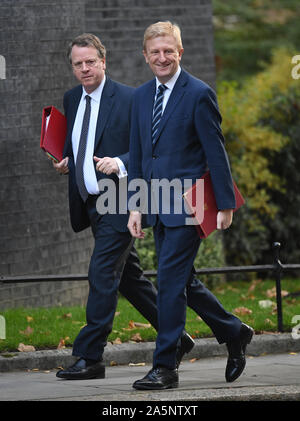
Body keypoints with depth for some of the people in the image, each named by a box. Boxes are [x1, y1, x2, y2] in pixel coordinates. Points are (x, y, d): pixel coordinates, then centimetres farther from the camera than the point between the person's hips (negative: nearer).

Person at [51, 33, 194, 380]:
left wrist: (120, 163, -27)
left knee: (102, 274, -12)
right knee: (127, 277, 13)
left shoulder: (128, 99, -8)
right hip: (90, 204, 8)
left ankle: (89, 357, -11)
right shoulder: (72, 100, 13)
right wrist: (66, 162, 9)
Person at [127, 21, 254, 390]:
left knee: (170, 281, -10)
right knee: (181, 282, 12)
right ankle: (234, 332, 31)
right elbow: (137, 155, 15)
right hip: (156, 206, 7)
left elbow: (216, 152, -8)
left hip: (187, 205, -7)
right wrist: (135, 205, 9)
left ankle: (165, 367, -6)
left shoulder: (199, 94, -8)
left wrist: (225, 205, -10)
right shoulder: (141, 96, 12)